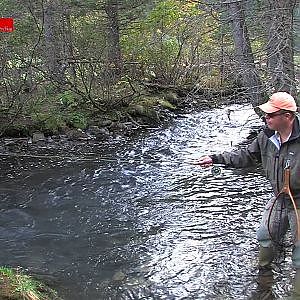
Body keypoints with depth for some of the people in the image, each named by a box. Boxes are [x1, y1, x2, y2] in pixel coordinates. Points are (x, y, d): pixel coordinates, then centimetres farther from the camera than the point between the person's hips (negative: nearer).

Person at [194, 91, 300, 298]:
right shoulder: (267, 136, -6)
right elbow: (247, 156, 7)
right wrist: (215, 159, 3)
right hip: (280, 199, 7)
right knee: (266, 236, 26)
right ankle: (264, 271, 54)